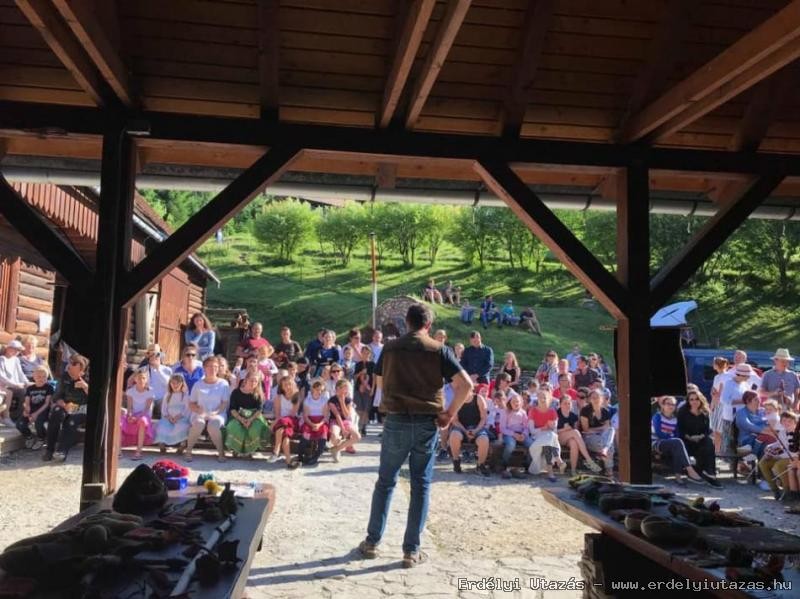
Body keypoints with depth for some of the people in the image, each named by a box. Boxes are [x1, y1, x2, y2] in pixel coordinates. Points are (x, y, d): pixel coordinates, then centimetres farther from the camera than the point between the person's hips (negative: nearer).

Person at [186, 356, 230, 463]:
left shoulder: (223, 384, 7)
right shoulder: (198, 384, 12)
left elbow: (225, 403, 1)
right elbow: (191, 403, 10)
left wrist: (215, 412, -15)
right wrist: (198, 410, -11)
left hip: (218, 414, -1)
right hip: (199, 414, 1)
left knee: (213, 425, -37)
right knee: (199, 423, -36)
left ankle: (221, 452, -17)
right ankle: (188, 451, -18)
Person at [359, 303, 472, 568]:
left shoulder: (390, 348, 2)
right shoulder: (439, 350, -3)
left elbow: (379, 383, 15)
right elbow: (466, 384, -11)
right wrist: (449, 414, -4)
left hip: (396, 422, 1)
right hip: (427, 424, -1)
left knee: (385, 482, 14)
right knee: (421, 485, 7)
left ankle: (372, 542, 21)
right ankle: (412, 550, 11)